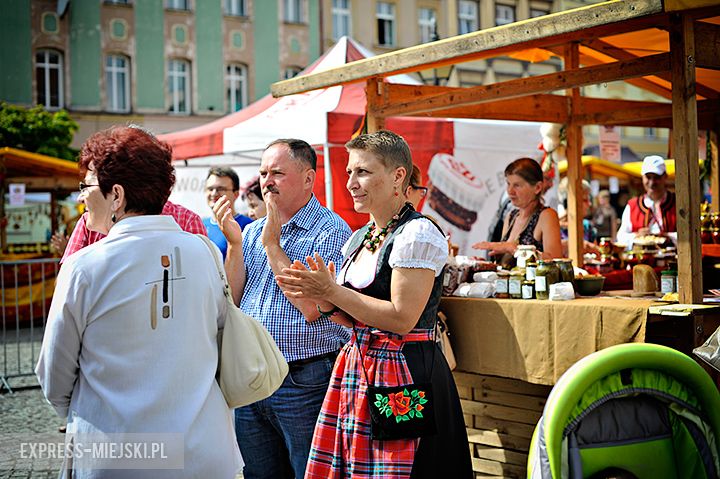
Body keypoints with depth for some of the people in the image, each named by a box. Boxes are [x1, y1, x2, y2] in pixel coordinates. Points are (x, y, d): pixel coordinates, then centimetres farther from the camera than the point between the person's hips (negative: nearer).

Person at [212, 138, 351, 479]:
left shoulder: (331, 231, -10)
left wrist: (272, 244, -13)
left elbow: (312, 308, -19)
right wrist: (234, 243, -5)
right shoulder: (253, 231, 11)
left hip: (304, 383, -6)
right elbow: (231, 300, 7)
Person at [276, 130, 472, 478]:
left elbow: (402, 318, -19)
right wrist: (321, 299, -1)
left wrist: (332, 291, -14)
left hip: (404, 376, -8)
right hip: (357, 368, 8)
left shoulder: (417, 234, -12)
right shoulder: (360, 238, 13)